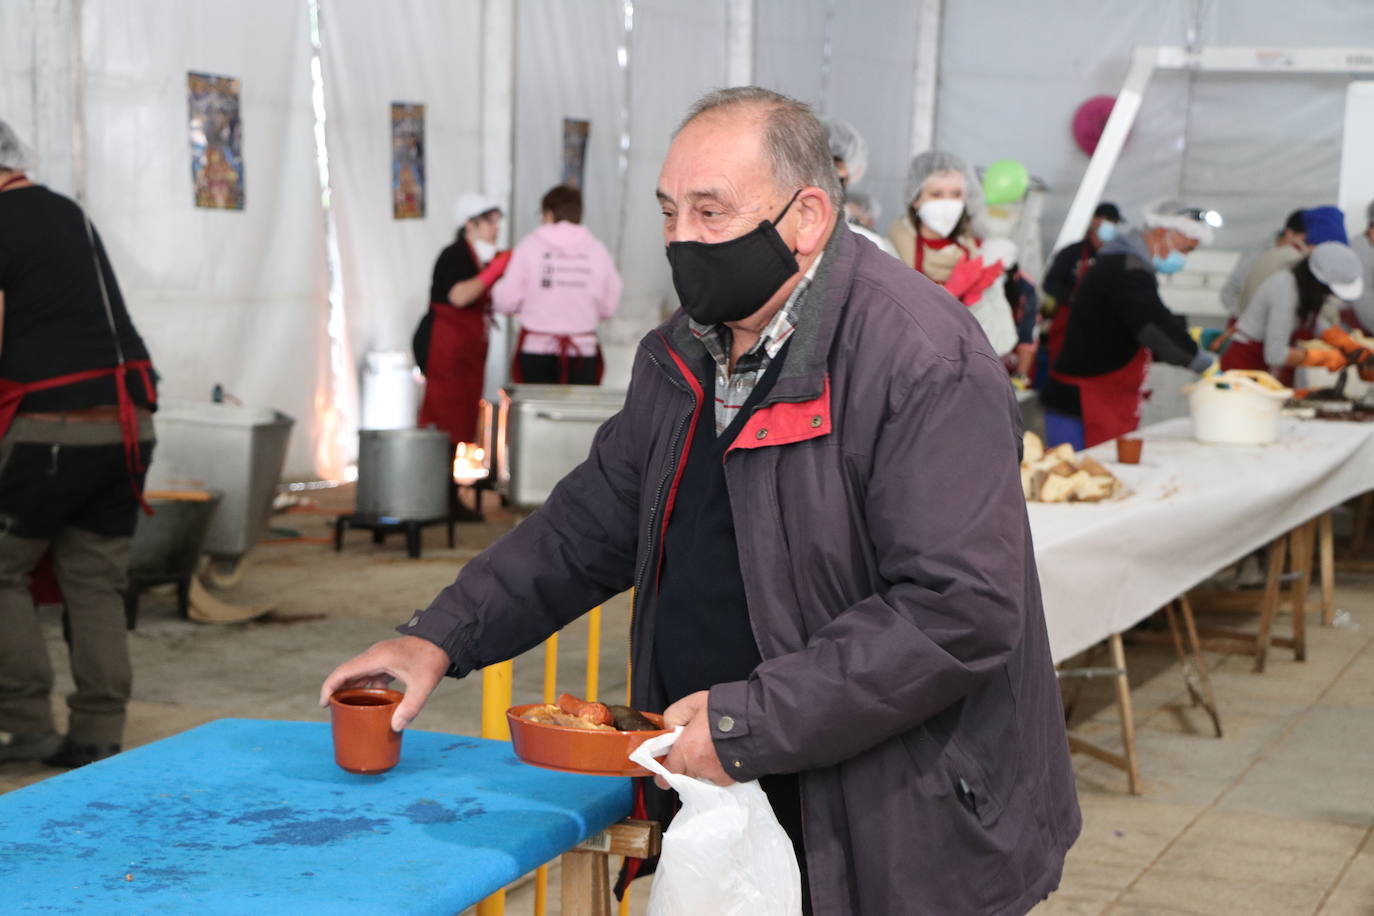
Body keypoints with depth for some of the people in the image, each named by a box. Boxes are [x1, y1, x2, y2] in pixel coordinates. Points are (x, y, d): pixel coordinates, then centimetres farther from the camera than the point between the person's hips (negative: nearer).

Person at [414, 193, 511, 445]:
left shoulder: (482, 259, 16)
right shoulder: (454, 256, -10)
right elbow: (459, 296, -26)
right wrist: (493, 271, -20)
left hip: (469, 349, 9)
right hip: (444, 346, -9)